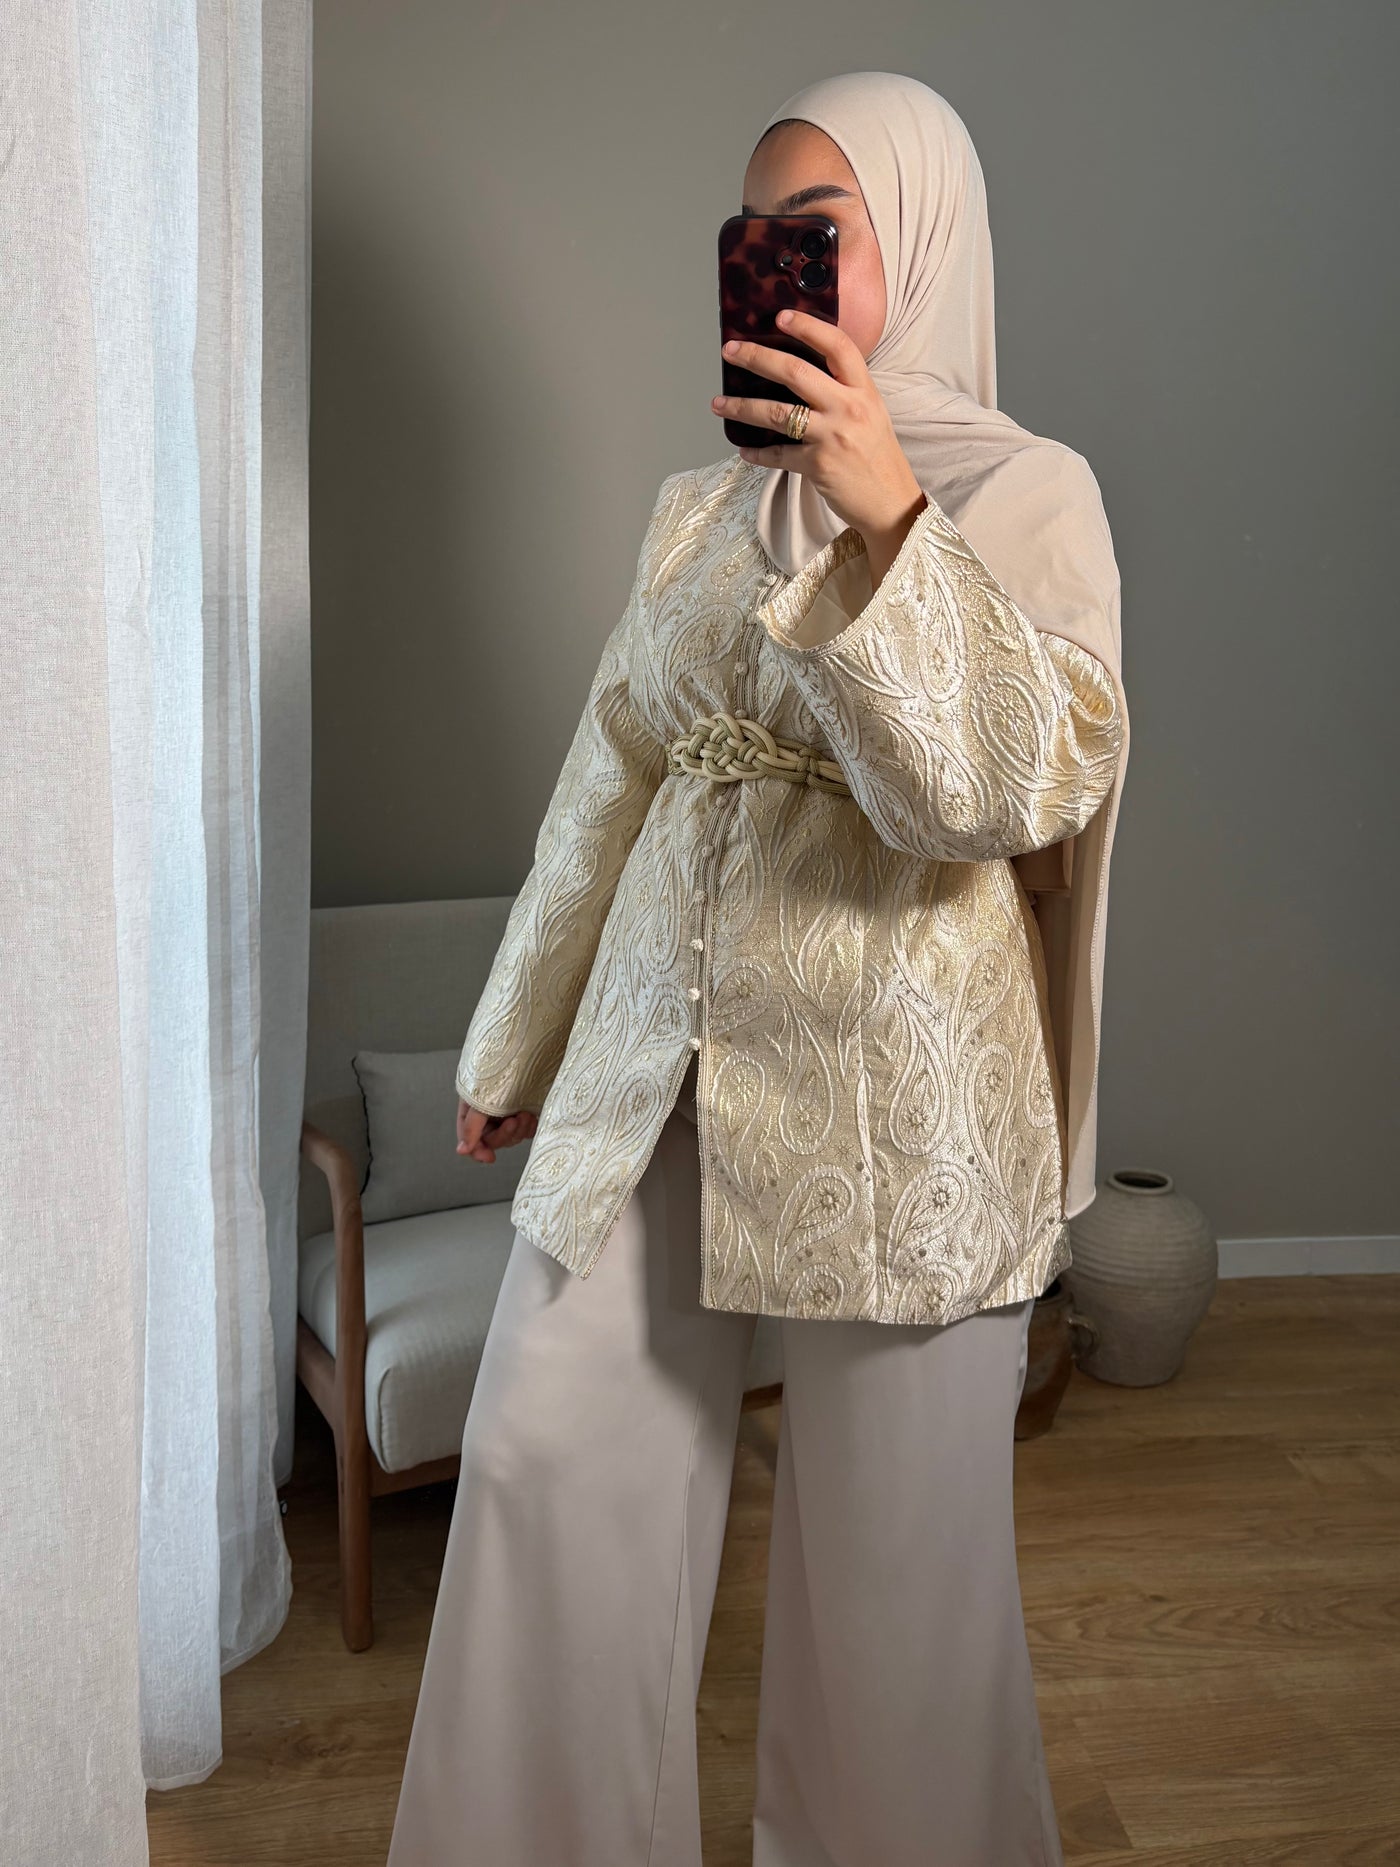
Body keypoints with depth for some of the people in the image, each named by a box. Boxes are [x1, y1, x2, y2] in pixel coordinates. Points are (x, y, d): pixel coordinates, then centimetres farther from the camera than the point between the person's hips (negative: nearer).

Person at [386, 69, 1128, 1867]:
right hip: (659, 1058, 5)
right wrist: (516, 1040, 20)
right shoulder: (698, 505, 12)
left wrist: (886, 518, -25)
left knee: (893, 1546, 7)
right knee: (541, 1451, 7)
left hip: (894, 1089, -4)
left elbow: (1031, 783, -17)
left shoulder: (1027, 492, -2)